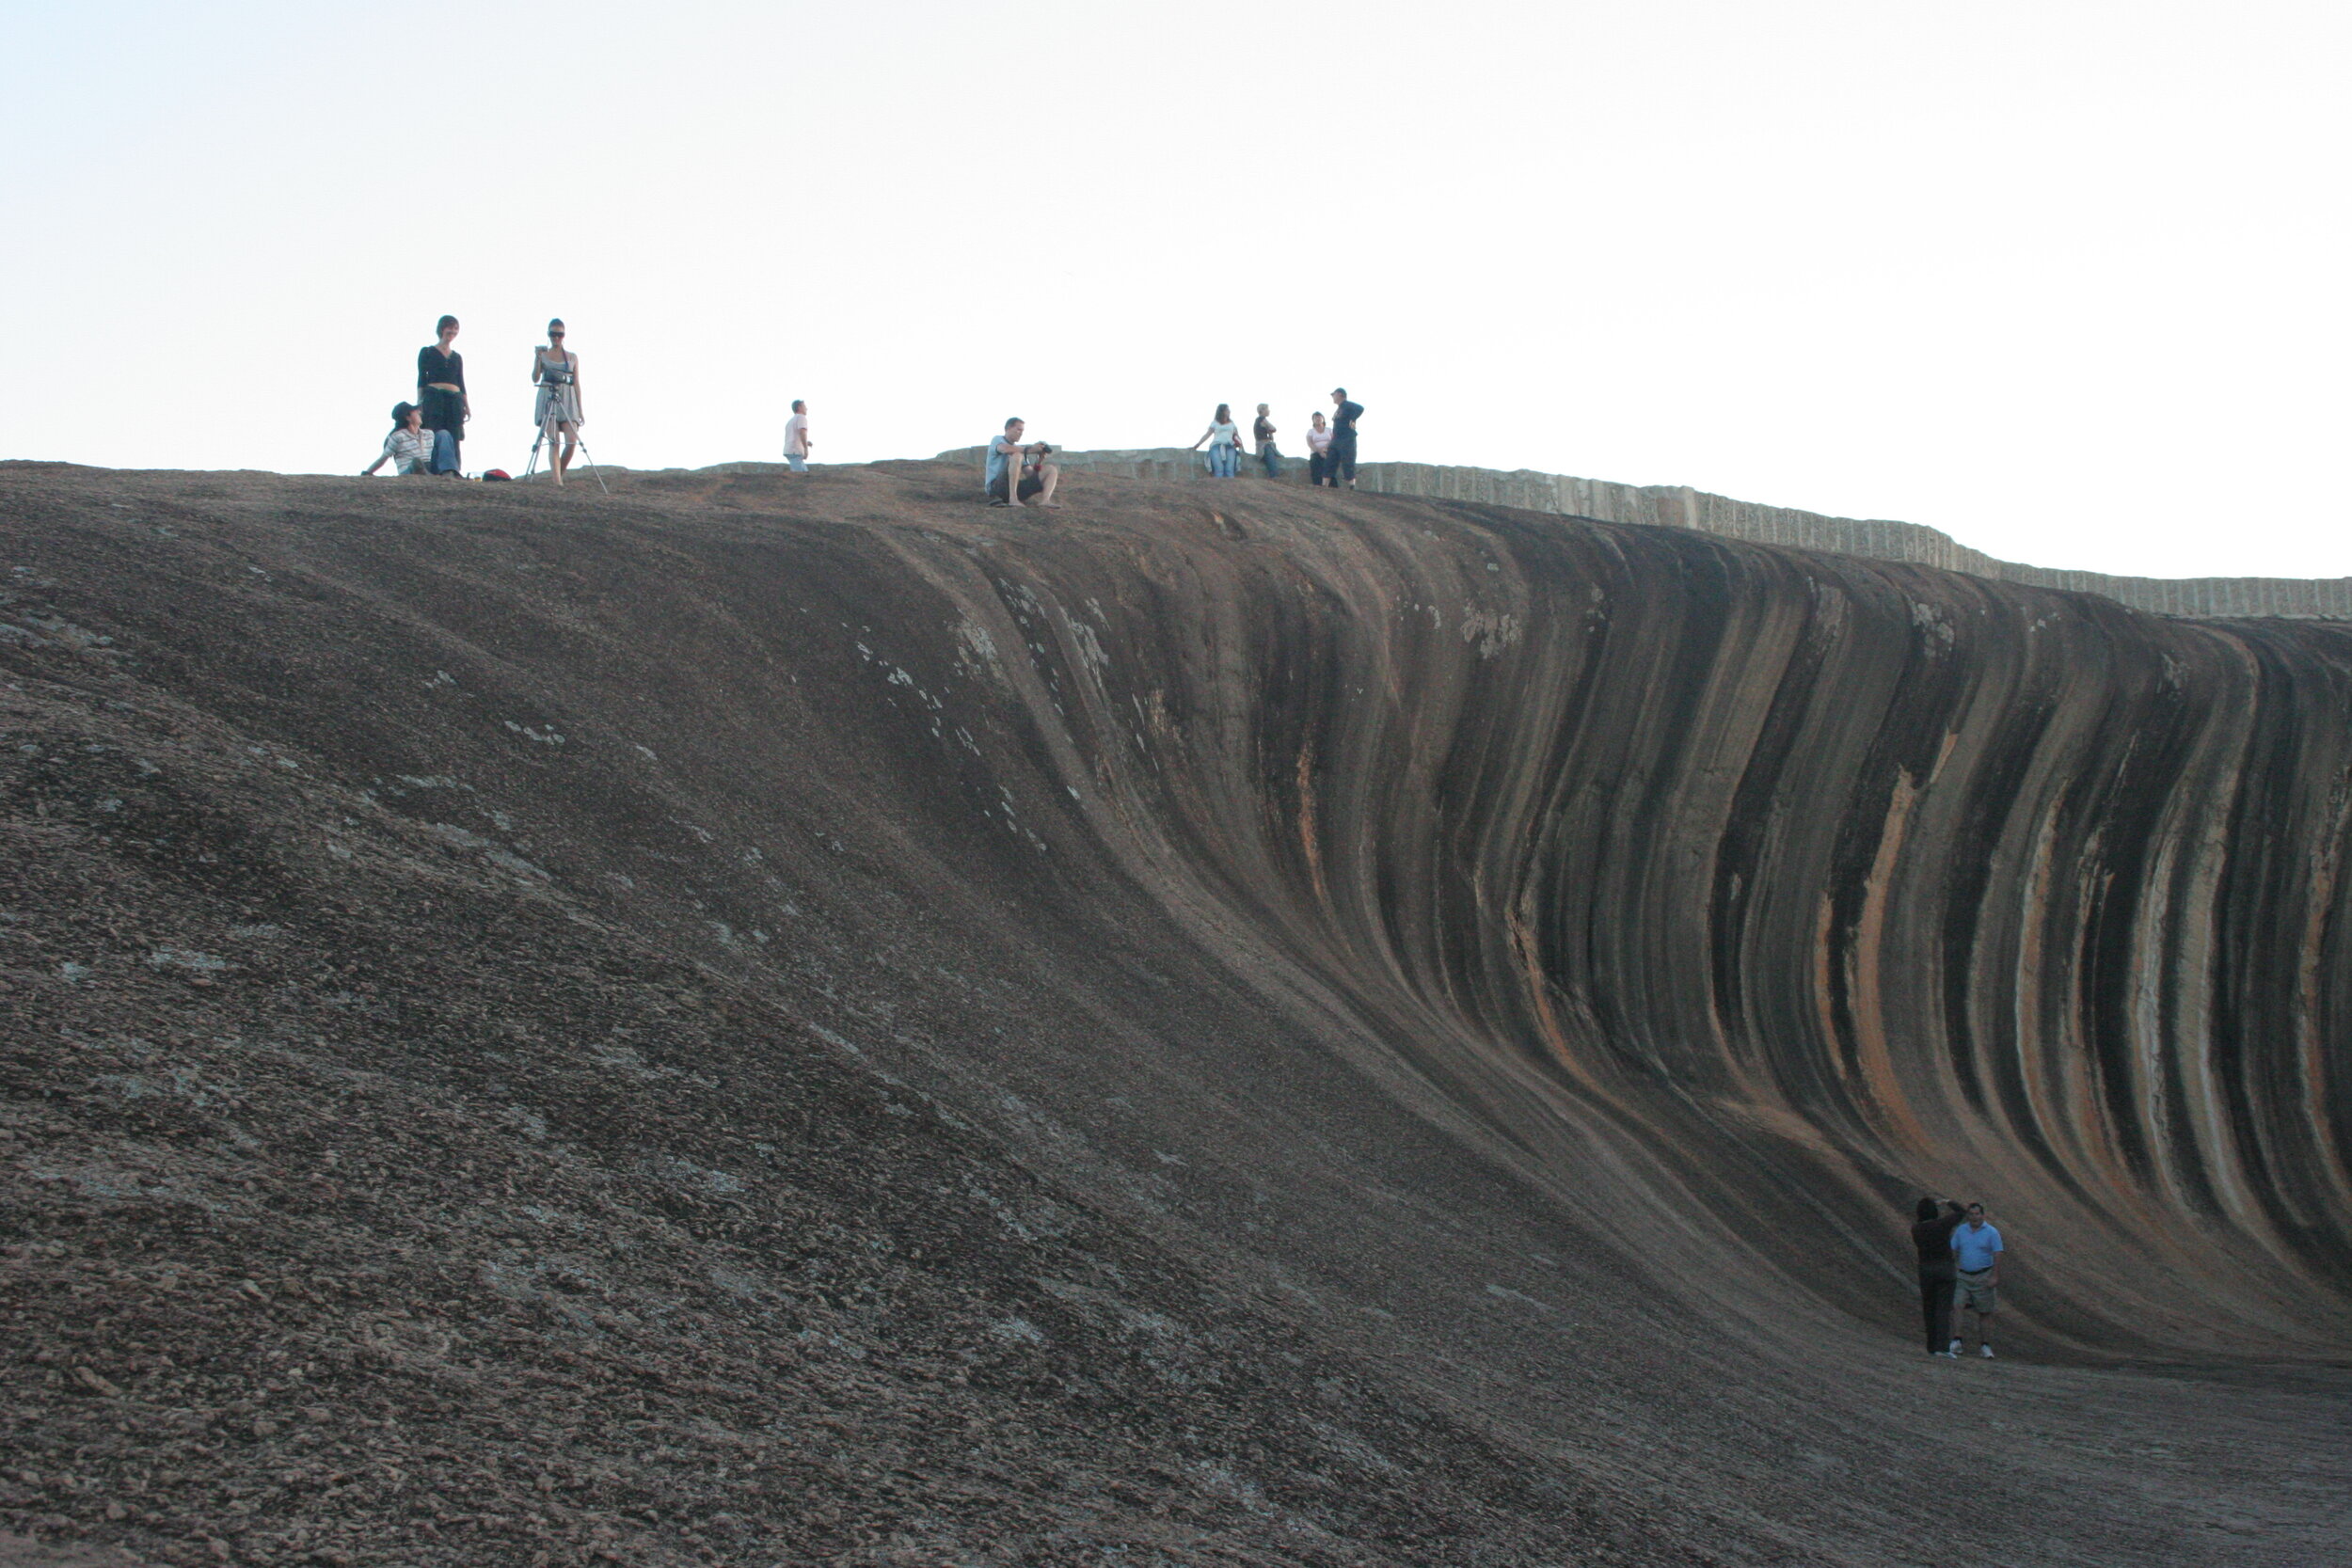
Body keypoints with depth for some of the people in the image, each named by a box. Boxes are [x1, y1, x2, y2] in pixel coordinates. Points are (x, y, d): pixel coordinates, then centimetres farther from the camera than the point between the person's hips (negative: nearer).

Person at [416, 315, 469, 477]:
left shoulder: (457, 357, 20)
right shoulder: (427, 352, 9)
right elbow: (421, 379, 4)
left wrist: (466, 405, 12)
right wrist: (420, 402, -6)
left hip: (454, 400, 4)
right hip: (433, 397, -4)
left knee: (453, 439, -4)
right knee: (436, 436, -15)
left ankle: (454, 472, -9)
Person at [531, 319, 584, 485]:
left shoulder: (572, 357, 13)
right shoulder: (543, 355, 9)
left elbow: (576, 384, 13)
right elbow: (535, 379, 0)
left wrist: (580, 410, 9)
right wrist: (538, 359, -13)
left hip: (567, 402, 2)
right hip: (547, 400, -2)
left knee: (572, 441, -12)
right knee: (553, 441, -12)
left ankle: (560, 476, 8)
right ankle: (557, 482, -18)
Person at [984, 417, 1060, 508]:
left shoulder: (1019, 448, 23)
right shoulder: (998, 440, 5)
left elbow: (1031, 475, 14)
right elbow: (1005, 449, -23)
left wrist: (1039, 461, -4)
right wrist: (1030, 450, -23)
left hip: (1016, 489, 7)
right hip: (996, 486, -7)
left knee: (1051, 470, -1)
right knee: (1016, 455, -29)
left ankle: (1045, 500, -30)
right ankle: (1013, 499, -36)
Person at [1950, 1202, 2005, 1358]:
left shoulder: (1992, 1232, -3)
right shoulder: (1961, 1231, 7)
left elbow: (1997, 1256, -7)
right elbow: (1953, 1253, 11)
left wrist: (1995, 1277, -15)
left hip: (1983, 1277, -2)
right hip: (1963, 1276, 2)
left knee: (1985, 1312, 2)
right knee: (1957, 1306, -15)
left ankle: (1984, 1346, 9)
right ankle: (1956, 1341, -17)